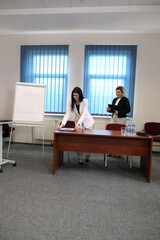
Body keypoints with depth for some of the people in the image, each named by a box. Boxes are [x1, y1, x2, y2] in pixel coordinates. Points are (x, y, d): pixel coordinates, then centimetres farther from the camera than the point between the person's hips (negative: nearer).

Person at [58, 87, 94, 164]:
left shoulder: (85, 101, -24)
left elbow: (84, 114, -33)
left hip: (87, 122, -2)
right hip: (78, 122, 2)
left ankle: (88, 155, 31)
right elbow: (67, 114, -23)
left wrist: (78, 123, -47)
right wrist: (62, 124, -38)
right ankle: (79, 157, 11)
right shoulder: (71, 102, -15)